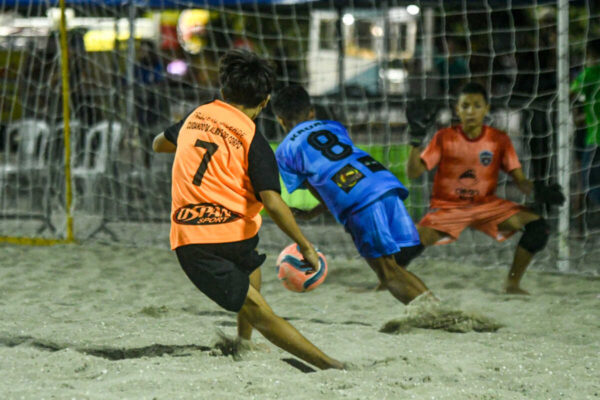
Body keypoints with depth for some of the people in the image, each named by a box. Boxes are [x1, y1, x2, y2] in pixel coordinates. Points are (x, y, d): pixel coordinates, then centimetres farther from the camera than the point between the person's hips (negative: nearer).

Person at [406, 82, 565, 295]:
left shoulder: (499, 140, -2)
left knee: (537, 226, -18)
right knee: (417, 237, -31)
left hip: (487, 205, 2)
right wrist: (416, 140, -23)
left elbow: (520, 180, -3)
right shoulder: (444, 138, -6)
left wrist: (538, 191, -25)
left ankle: (513, 283, -3)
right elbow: (413, 172, -10)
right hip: (447, 206, -2)